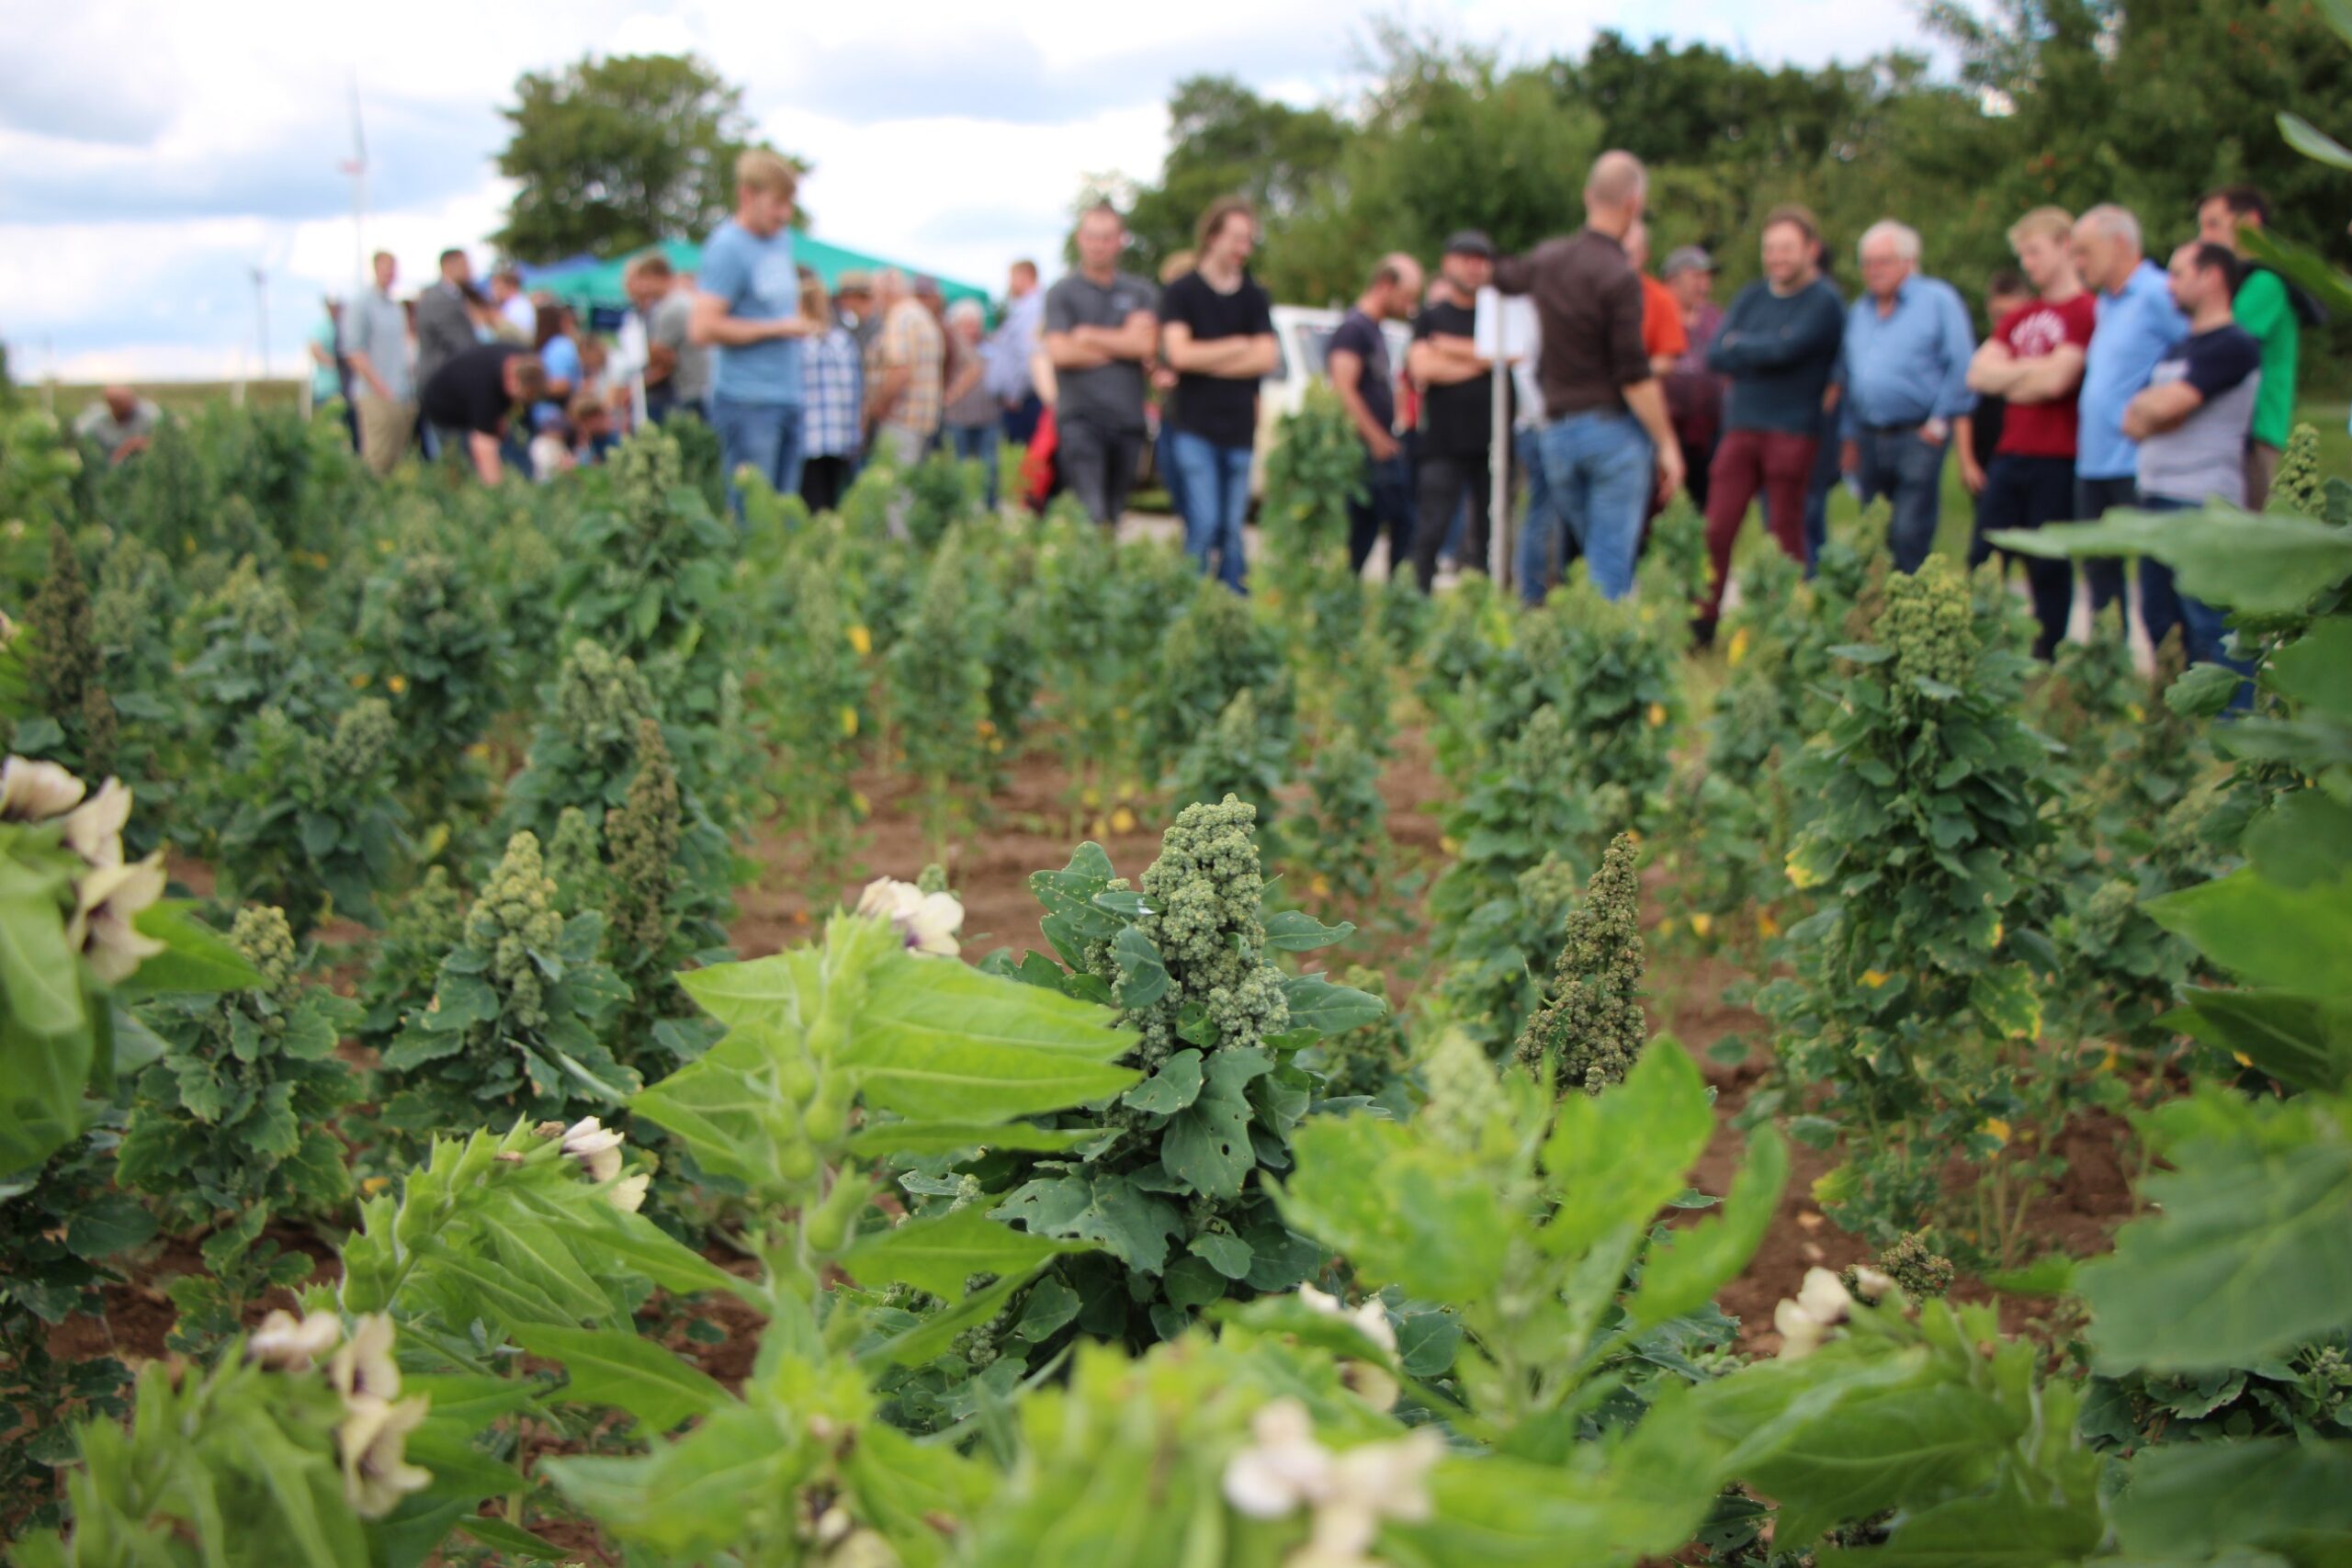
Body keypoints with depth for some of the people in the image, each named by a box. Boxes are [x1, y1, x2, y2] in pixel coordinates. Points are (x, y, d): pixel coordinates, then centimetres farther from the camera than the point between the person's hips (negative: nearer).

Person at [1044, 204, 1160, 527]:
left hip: (1128, 417, 3)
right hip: (1081, 417, -3)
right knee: (1091, 515, -19)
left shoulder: (1142, 294, 12)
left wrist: (1090, 335, -1)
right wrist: (1122, 343, -2)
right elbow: (1059, 352, -7)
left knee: (1114, 513, 9)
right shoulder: (1061, 293, 6)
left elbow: (1146, 345, -4)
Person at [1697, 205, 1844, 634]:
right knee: (1717, 529, -2)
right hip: (1741, 426, 5)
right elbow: (1715, 356, 5)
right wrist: (1762, 355, -8)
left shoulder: (1824, 302, -2)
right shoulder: (1751, 297, 16)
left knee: (1785, 534, 1)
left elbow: (1785, 349, -17)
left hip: (1793, 433, -5)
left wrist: (1739, 345, -1)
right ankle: (1704, 622, 4)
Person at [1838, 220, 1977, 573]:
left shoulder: (1938, 300, -2)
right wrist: (1849, 437, 15)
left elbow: (1961, 368, -6)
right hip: (1870, 440, 6)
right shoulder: (1859, 311, 17)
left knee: (1910, 536, -9)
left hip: (1919, 437, -6)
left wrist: (1940, 422, -9)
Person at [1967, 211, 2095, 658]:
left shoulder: (2087, 312, -7)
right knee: (1982, 563, 3)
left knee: (2050, 572, 1)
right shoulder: (2019, 316, 17)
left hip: (2057, 460, -7)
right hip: (2009, 455, 7)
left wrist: (2008, 375, 0)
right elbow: (1979, 374, 8)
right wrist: (2036, 369, -5)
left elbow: (2055, 381, -16)